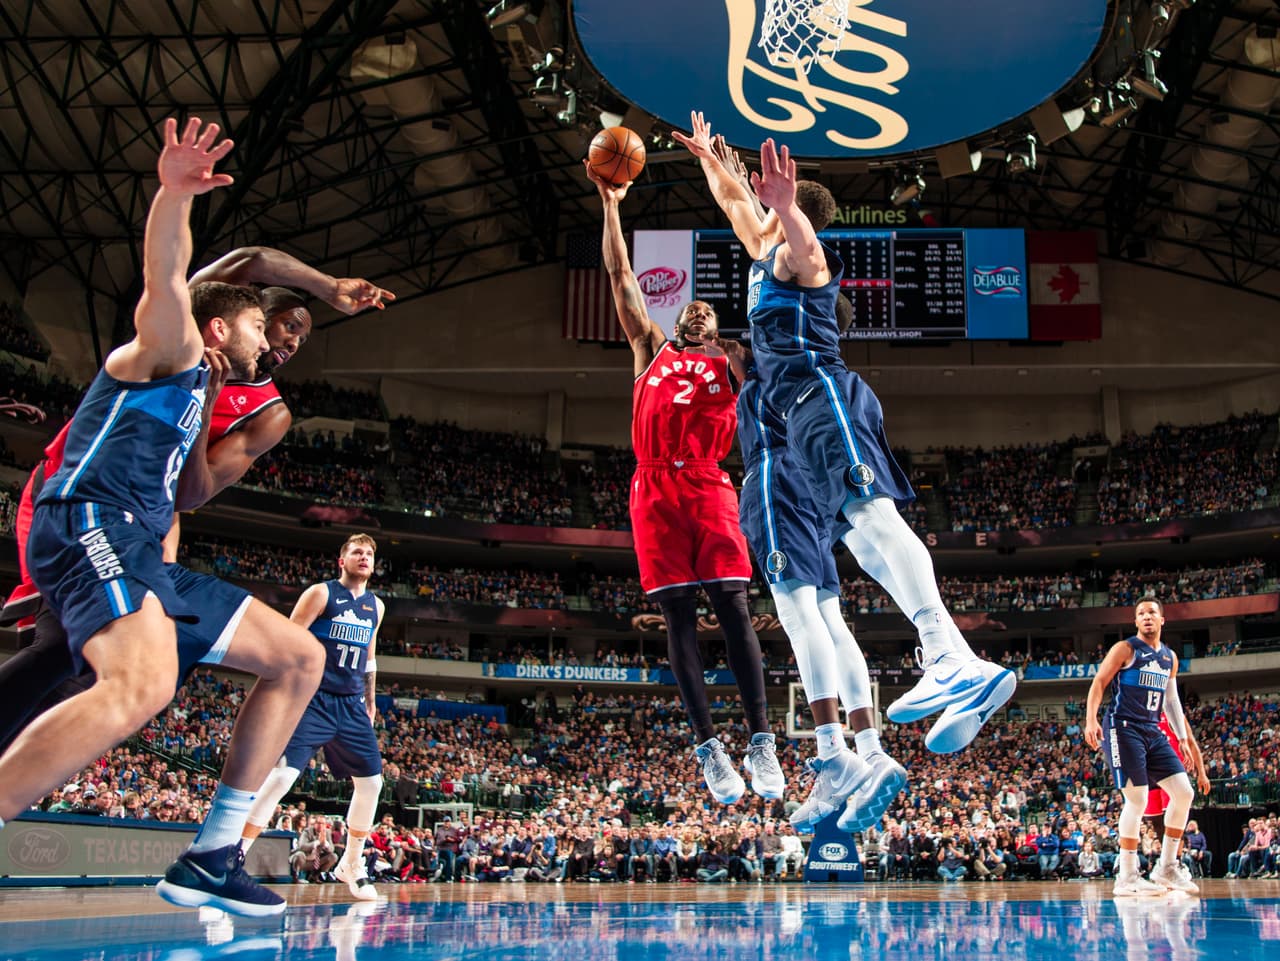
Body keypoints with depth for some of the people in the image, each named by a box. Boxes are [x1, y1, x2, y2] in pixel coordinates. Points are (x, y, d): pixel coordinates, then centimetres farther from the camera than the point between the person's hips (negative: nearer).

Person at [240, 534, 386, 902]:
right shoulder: (321, 594, -5)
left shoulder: (375, 606, 13)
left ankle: (351, 864, 23)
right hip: (313, 701, -6)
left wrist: (370, 700, 23)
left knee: (371, 782, 6)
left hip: (352, 705, 6)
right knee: (280, 776, -18)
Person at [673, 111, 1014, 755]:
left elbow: (800, 233, -23)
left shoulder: (798, 253, 4)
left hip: (820, 394, -9)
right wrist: (706, 155, 57)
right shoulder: (766, 254, 30)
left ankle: (949, 656, -44)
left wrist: (787, 207, -43)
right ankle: (964, 677, -18)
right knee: (861, 530, -6)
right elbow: (733, 199, 48)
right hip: (803, 410, 9)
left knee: (867, 511, -27)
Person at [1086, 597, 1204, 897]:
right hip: (1123, 729, -7)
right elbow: (1098, 683, -9)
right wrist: (1091, 720, -23)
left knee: (1184, 792, 2)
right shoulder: (1125, 649, -3)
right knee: (1137, 799, -12)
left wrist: (1185, 739, 19)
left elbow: (1172, 701, 22)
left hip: (1153, 732, 7)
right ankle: (1126, 877, -5)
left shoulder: (1170, 657, 16)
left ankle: (1167, 867, 13)